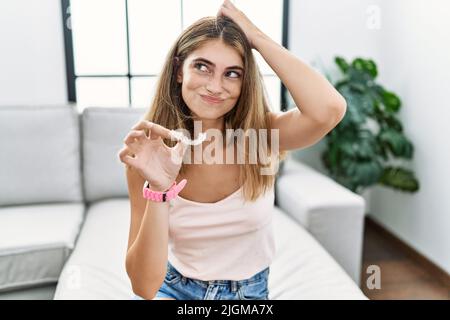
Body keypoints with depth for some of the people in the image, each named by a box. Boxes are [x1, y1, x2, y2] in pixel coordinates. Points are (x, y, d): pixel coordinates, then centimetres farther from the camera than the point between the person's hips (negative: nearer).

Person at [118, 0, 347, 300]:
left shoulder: (261, 135, -10)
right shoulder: (150, 156, -11)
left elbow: (330, 109, -32)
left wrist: (257, 37, -22)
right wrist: (158, 188, -30)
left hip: (249, 294, 2)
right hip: (174, 290, -1)